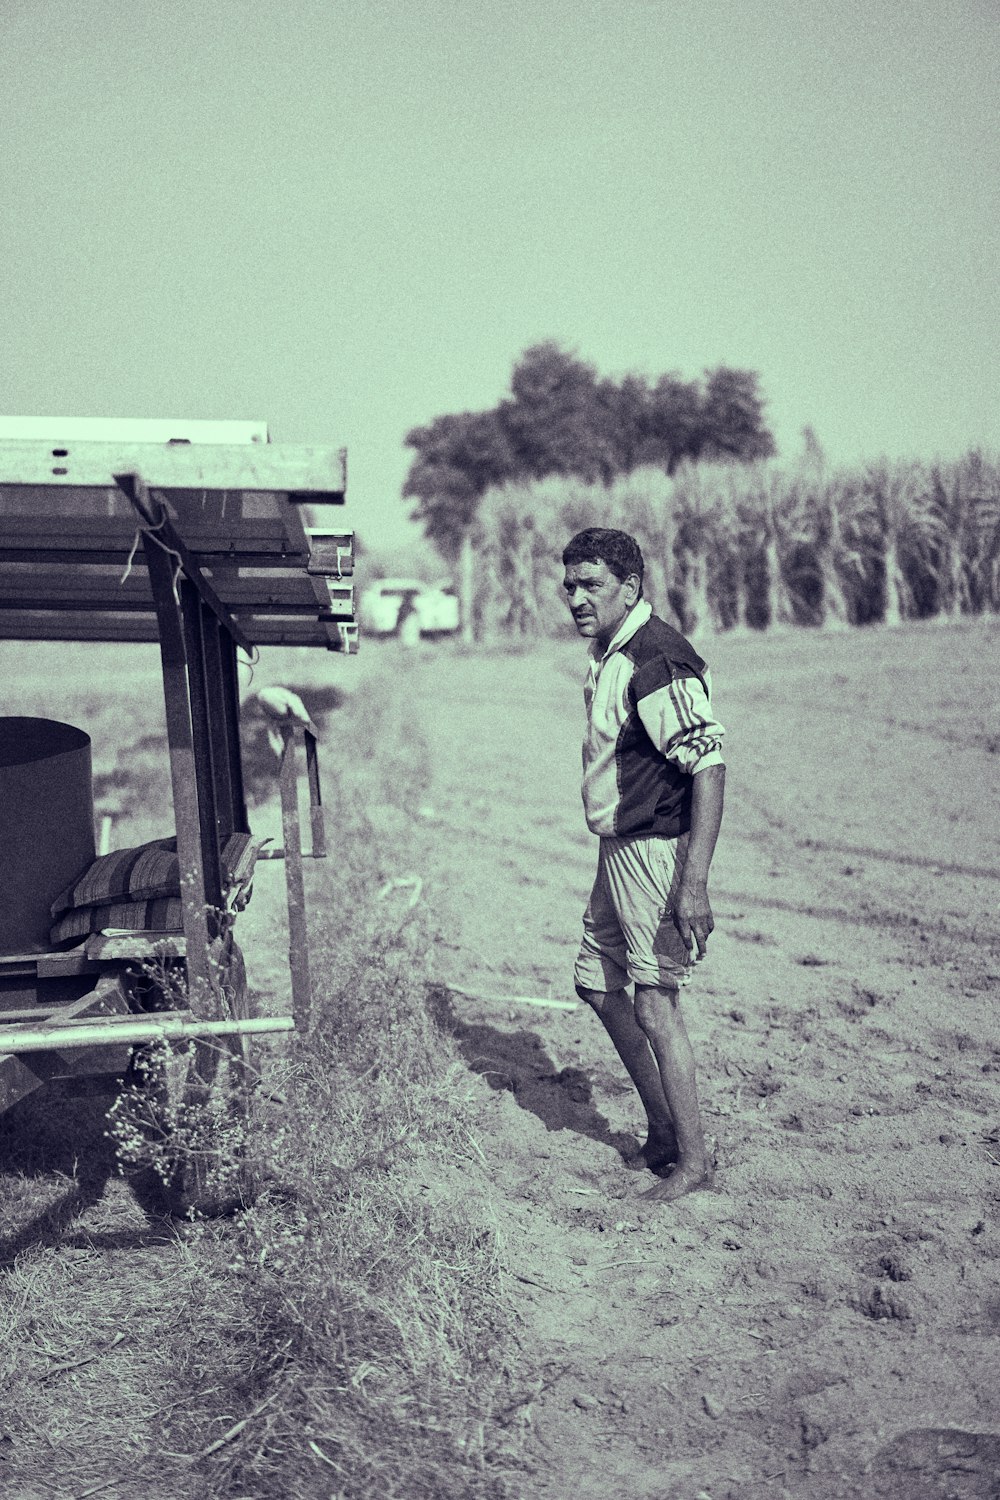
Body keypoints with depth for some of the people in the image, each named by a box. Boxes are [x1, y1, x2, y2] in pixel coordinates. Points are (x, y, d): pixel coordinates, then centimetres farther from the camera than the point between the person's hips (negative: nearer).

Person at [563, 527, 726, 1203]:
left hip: (659, 849, -11)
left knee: (654, 1007, -5)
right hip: (619, 848, 11)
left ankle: (693, 1160, 10)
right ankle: (662, 1134, 30)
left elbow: (710, 769, -26)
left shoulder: (660, 662, -20)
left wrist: (694, 884, -30)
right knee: (599, 984, 17)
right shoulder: (609, 654, 11)